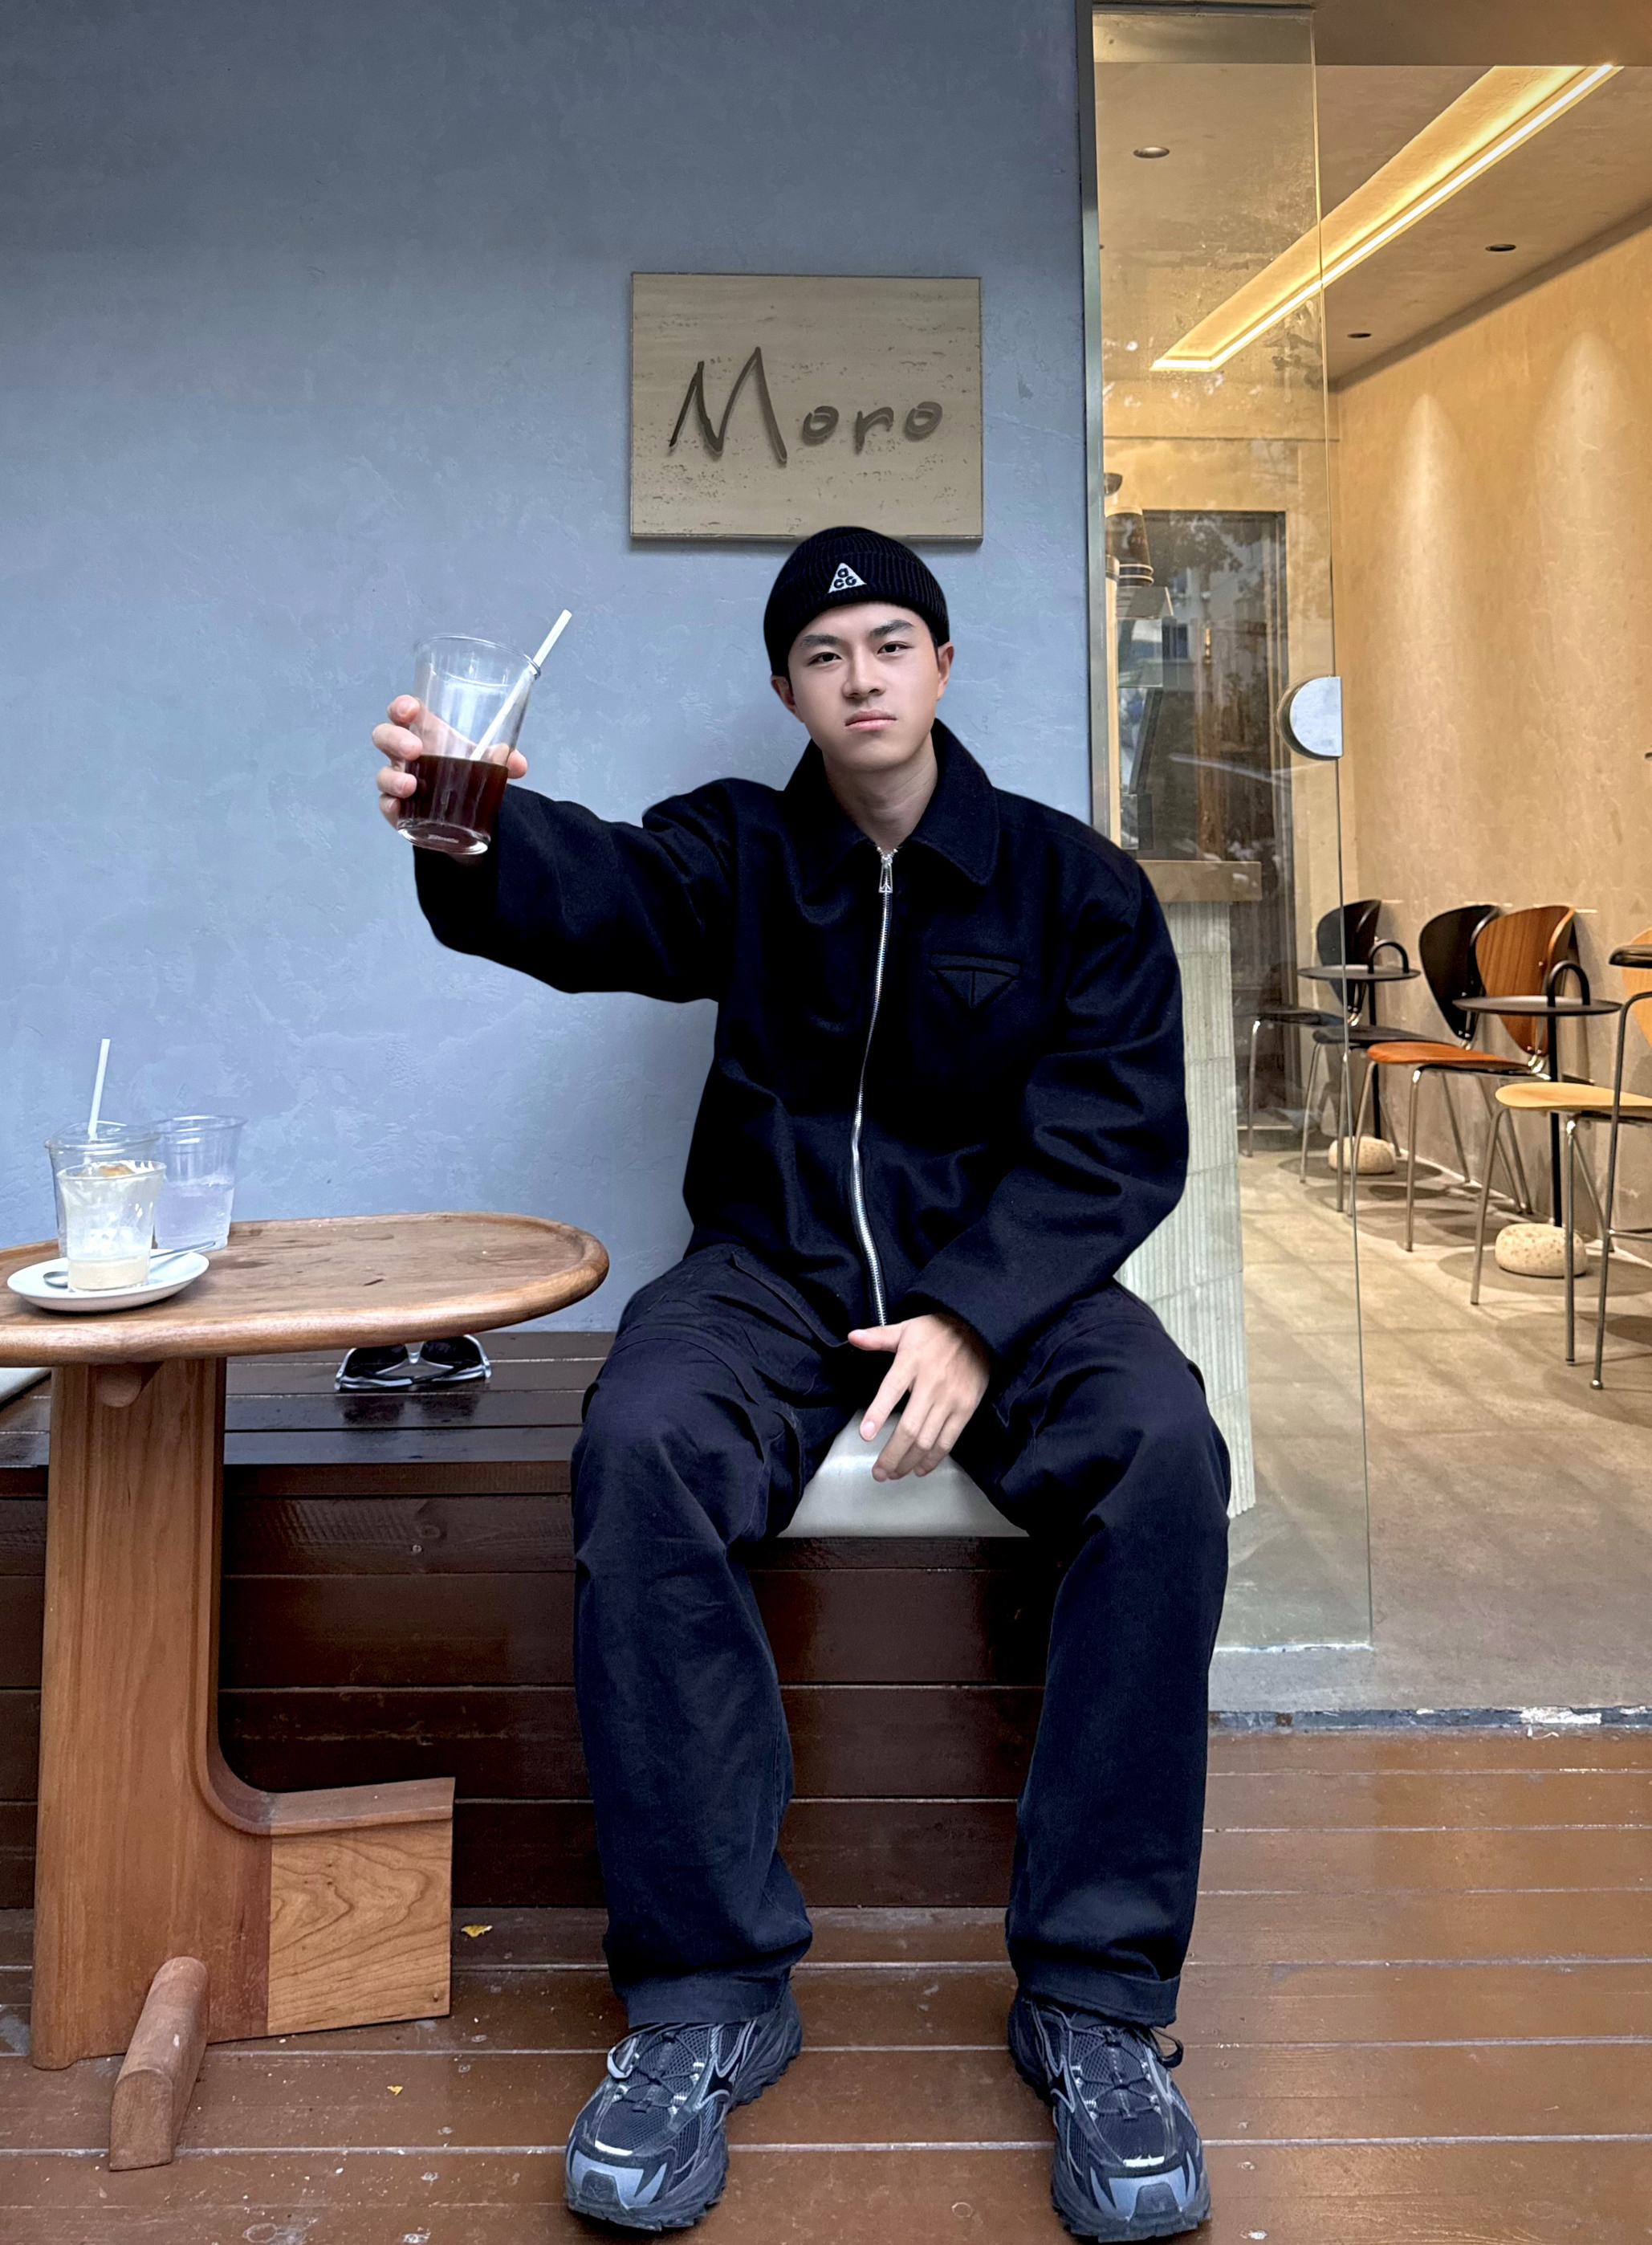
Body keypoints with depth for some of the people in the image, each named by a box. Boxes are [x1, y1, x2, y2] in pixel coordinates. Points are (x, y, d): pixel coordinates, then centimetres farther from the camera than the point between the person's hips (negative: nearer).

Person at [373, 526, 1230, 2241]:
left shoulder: (1073, 883, 5)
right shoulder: (740, 853, 7)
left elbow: (1118, 1134, -4)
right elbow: (598, 892, -16)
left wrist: (976, 1312, -21)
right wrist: (470, 838, -41)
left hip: (1007, 1269, 0)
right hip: (776, 1266, 1)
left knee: (1161, 1451, -31)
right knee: (639, 1444, -31)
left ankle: (1096, 2000, -19)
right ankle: (706, 1993, -20)